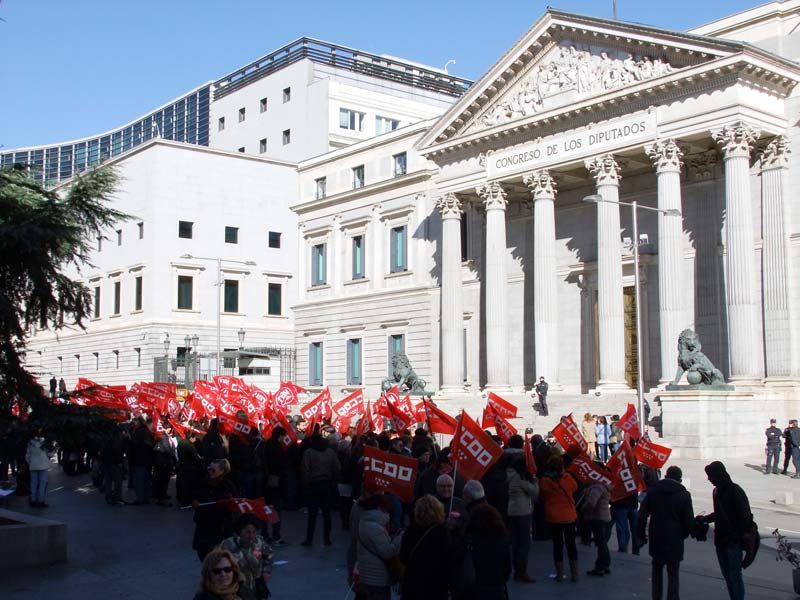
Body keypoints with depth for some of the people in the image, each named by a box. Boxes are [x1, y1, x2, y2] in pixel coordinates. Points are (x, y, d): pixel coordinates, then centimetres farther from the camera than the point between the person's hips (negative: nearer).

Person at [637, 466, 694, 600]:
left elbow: (642, 514, 1)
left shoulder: (653, 490, 1)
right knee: (673, 574, 4)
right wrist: (683, 535, 11)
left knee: (657, 570, 19)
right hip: (674, 540, -3)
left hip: (656, 539, 3)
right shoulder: (684, 494, -6)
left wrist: (641, 535, 7)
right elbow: (689, 520, -6)